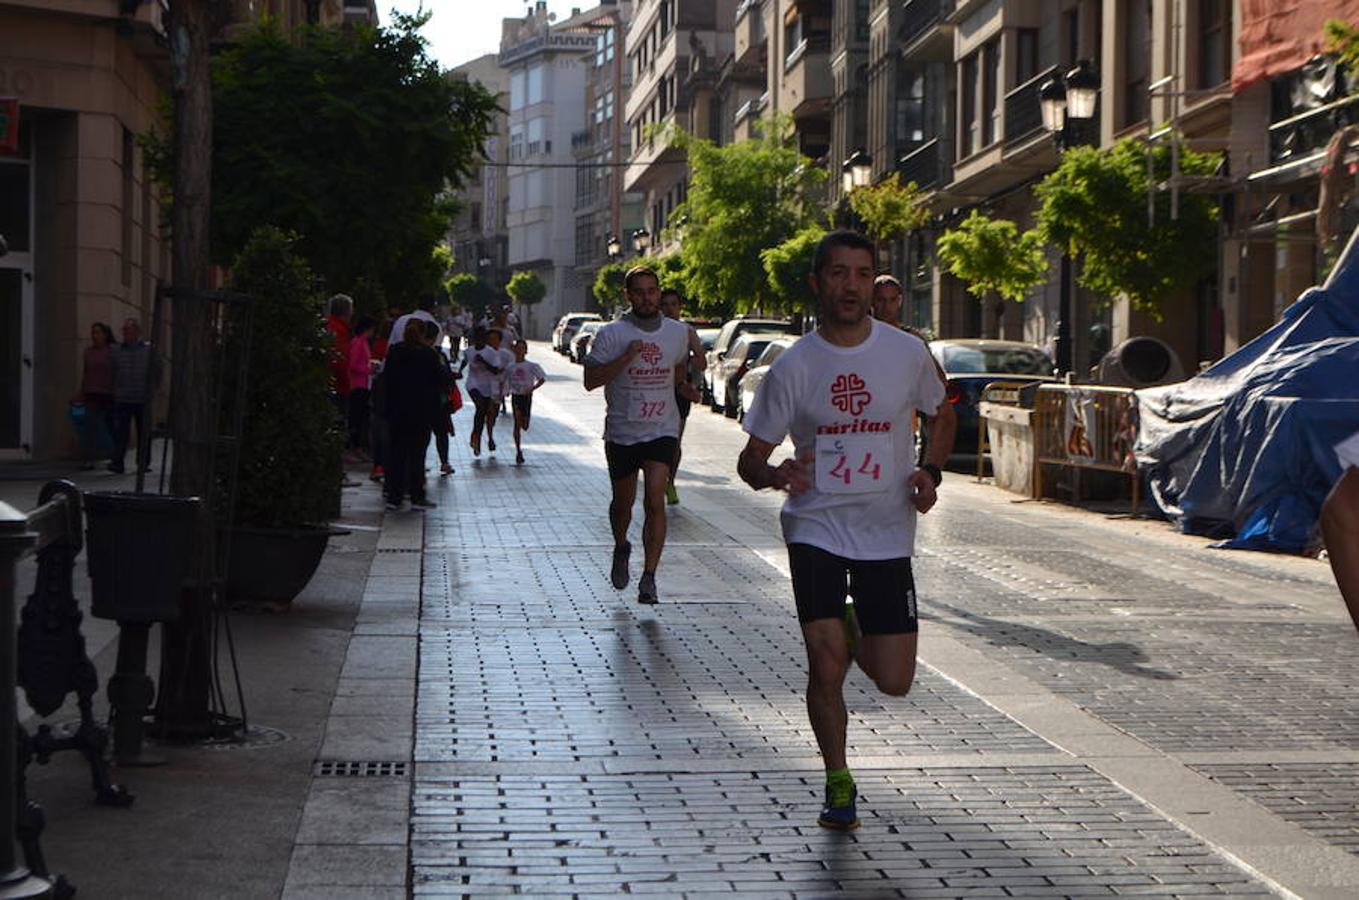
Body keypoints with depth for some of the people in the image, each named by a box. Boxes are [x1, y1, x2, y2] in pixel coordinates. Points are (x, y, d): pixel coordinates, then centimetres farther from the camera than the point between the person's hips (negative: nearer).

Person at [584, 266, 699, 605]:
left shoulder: (678, 332, 5)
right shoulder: (611, 334, -6)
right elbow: (591, 380, -11)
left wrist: (685, 387, 2)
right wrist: (627, 357, -21)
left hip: (662, 431, 0)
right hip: (621, 433, 0)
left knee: (655, 501, -15)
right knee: (623, 502, 14)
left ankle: (648, 577, -14)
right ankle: (621, 548, 45)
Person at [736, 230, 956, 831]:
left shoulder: (907, 353, -1)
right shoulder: (794, 366, -4)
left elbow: (942, 414, 18)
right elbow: (751, 458, 1)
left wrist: (930, 471, 0)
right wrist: (774, 476, -23)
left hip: (888, 536, 1)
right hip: (816, 530, -1)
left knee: (894, 682, 0)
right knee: (826, 666, -11)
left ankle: (854, 635, 35)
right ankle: (837, 783, 14)